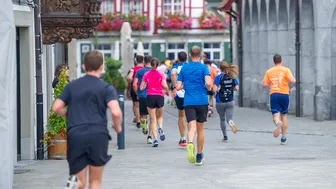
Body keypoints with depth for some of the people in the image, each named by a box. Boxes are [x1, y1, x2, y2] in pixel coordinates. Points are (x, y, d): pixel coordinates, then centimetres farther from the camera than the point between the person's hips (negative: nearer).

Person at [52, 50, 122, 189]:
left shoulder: (72, 86, 11)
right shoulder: (106, 88, 1)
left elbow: (56, 108, 7)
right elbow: (116, 112, -12)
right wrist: (118, 127, 8)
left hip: (75, 136, 2)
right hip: (98, 135, -2)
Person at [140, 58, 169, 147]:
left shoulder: (146, 74, 2)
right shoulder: (161, 74, -1)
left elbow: (141, 88, 1)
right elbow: (165, 86, -12)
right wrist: (167, 91, 9)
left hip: (150, 96, 0)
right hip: (159, 96, 0)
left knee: (153, 120, 3)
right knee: (159, 116, 21)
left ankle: (155, 139, -8)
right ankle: (160, 128, -10)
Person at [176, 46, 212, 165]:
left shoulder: (184, 68, 8)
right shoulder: (203, 68, -1)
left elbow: (178, 87, 5)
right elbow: (208, 83, -16)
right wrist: (208, 88, 5)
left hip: (188, 102, 1)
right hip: (202, 101, -1)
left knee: (192, 128, -9)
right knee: (200, 129, 12)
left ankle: (190, 143, -42)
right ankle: (199, 156, 20)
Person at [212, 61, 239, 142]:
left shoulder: (218, 77, -11)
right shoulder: (232, 77, 0)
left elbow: (214, 89, -18)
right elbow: (237, 88, 1)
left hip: (220, 102, -1)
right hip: (230, 101, 2)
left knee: (222, 119, 15)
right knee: (229, 118, -2)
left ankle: (225, 136, 15)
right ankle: (231, 122, -38)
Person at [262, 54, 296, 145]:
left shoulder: (269, 72, 7)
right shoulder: (286, 70, 0)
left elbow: (264, 84, 4)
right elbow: (292, 81, -13)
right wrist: (293, 78, 10)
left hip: (273, 95, 0)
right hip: (284, 94, 0)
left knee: (276, 115, -4)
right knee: (284, 116, 13)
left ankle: (278, 123, -42)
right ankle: (283, 138, 12)